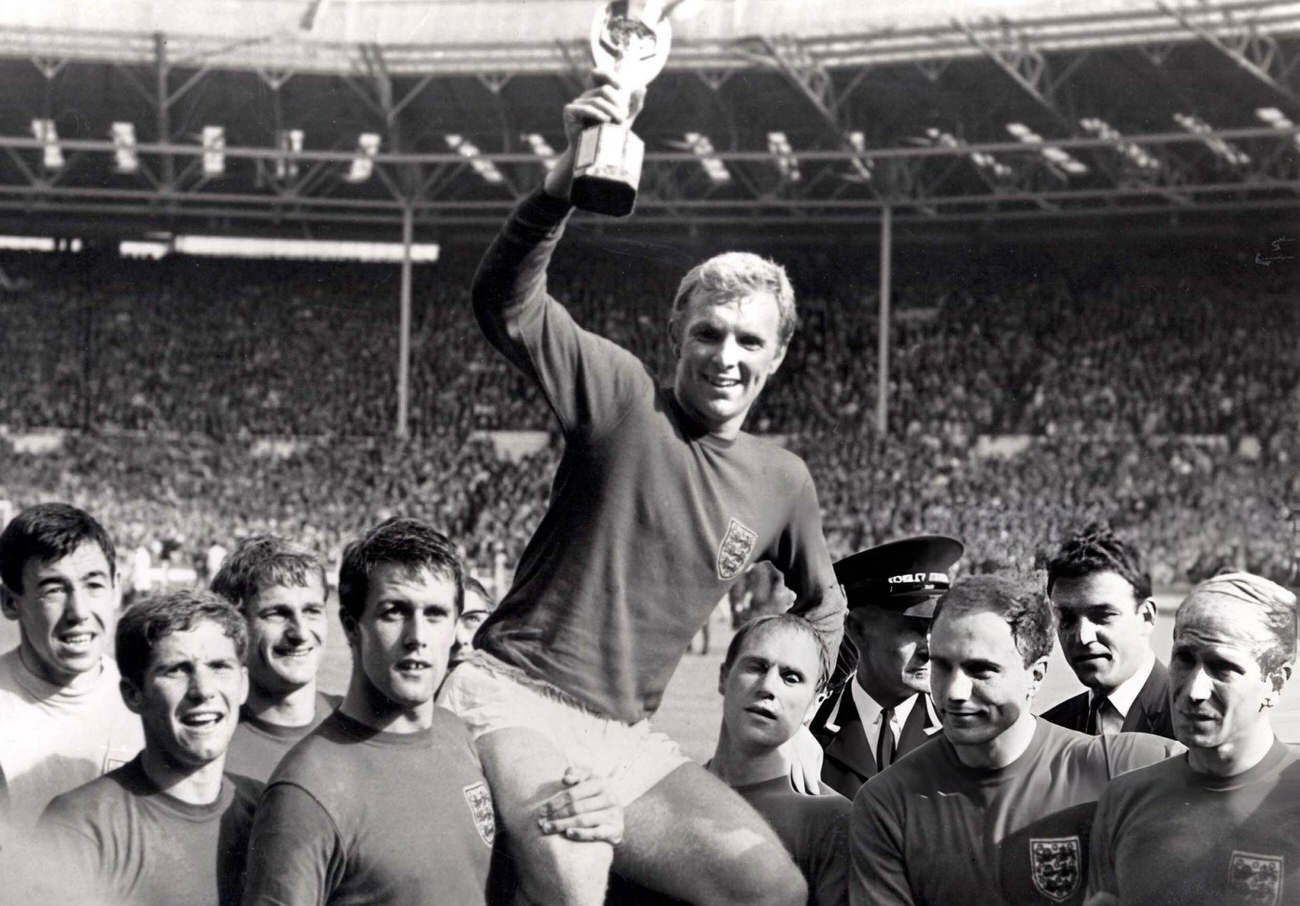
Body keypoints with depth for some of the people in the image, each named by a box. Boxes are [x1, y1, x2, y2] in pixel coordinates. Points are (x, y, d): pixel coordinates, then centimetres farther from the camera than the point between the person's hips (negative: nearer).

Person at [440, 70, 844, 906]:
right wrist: (569, 177, -34)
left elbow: (823, 603, 30)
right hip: (516, 701, -6)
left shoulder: (782, 482, 11)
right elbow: (506, 305, -20)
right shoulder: (624, 397, -4)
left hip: (629, 740, 6)